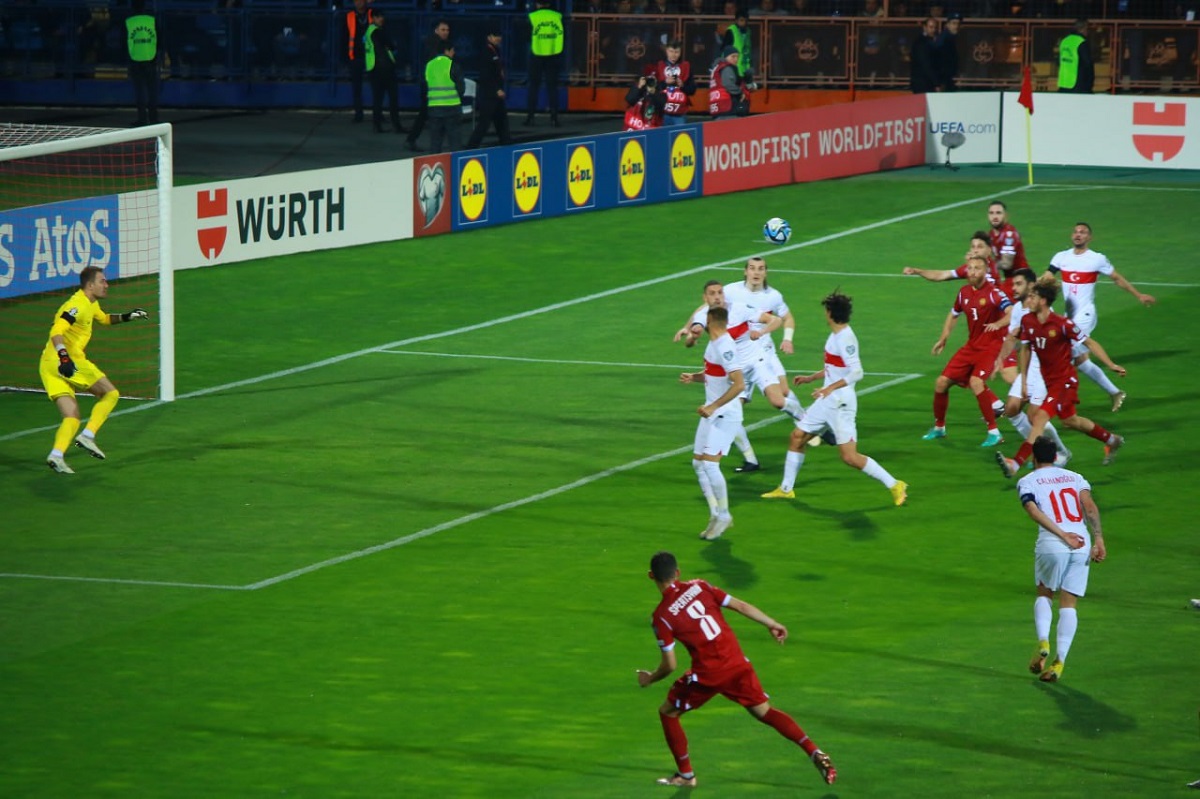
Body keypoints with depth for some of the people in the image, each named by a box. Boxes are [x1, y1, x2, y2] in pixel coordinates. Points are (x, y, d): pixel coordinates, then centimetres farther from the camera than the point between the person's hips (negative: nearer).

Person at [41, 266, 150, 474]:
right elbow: (57, 332, -24)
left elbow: (104, 319, 45)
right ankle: (87, 436, -11)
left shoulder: (91, 304, 22)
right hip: (69, 361, -9)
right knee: (110, 394, 0)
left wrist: (127, 316, 32)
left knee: (72, 416, 4)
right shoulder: (79, 305, -10)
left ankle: (56, 455, -16)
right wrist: (64, 357, -37)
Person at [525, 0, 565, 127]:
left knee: (534, 85, 8)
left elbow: (525, 36, -4)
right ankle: (554, 116, 1)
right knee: (552, 86, 6)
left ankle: (530, 115, 5)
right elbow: (563, 35, 3)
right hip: (553, 56, 1)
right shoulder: (557, 17, -1)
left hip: (536, 55, -1)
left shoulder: (532, 17, -6)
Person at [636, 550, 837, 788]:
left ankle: (685, 775, 22)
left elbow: (670, 665, -6)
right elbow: (740, 606, 4)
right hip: (737, 663, 4)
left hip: (707, 674, -4)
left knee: (667, 712, 19)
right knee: (764, 712, 18)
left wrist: (649, 679, 14)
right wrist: (773, 625, 16)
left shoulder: (661, 616, -7)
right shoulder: (699, 587, 4)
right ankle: (814, 752, 3)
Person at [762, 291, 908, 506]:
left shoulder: (845, 339, -20)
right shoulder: (835, 336, 9)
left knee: (849, 457, -10)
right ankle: (786, 489, 24)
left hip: (841, 403, -10)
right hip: (826, 402, 10)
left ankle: (894, 486, -1)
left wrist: (830, 388, -34)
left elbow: (856, 373, -28)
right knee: (797, 437, 13)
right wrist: (811, 378, 32)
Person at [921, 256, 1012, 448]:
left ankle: (994, 432, -20)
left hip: (991, 346, -7)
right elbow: (953, 315, 24)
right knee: (942, 382, 3)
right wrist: (943, 339, 21)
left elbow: (1012, 313, -27)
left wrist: (998, 324, -46)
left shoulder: (993, 292, -16)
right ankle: (939, 427, 26)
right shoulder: (964, 292, 6)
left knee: (976, 382, -29)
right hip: (971, 346, 7)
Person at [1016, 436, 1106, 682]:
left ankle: (1042, 642, -3)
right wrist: (1098, 539, -6)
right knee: (1069, 604, 6)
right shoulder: (1074, 477, 19)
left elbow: (1034, 512, -8)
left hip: (1051, 545, -2)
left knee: (1044, 595, 19)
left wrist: (1063, 535, -13)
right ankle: (1059, 661, -3)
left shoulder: (1027, 482, 11)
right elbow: (1090, 507, 2)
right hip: (1082, 546, 2)